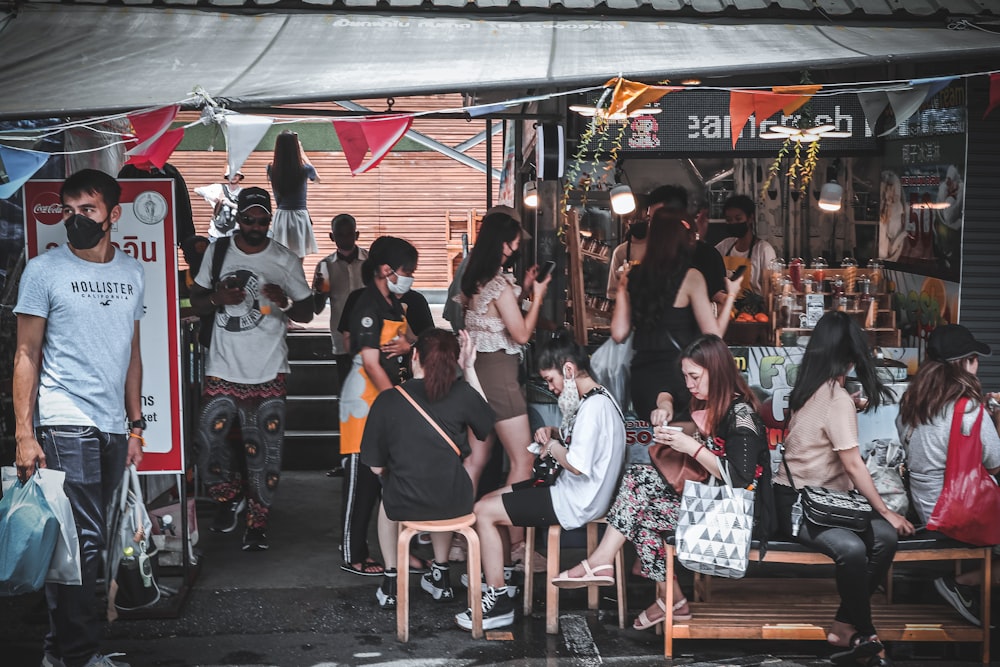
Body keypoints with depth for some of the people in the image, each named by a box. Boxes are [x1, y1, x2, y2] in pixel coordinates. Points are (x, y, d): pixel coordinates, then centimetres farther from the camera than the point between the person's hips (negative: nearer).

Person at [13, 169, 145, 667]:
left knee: (87, 541, 8)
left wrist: (135, 427, 14)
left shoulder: (132, 273, 13)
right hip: (65, 425, -5)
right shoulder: (44, 270, -1)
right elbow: (26, 356, -2)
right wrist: (24, 434, -9)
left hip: (113, 429, 5)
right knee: (82, 539, -10)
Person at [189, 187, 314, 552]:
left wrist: (285, 303, -20)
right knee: (209, 438, -1)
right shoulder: (218, 253, 4)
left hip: (268, 372, -2)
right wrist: (216, 297, -13)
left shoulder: (285, 261, -1)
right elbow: (196, 302, 10)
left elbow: (307, 312, 3)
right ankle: (230, 497, 26)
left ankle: (257, 522, 14)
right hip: (222, 370, 2)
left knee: (263, 450, -1)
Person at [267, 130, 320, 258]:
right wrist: (303, 155, 23)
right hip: (299, 217, -2)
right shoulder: (304, 170, -8)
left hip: (280, 218, 2)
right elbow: (317, 179, 17)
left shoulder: (272, 170, -3)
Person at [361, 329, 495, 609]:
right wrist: (470, 369, 9)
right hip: (455, 504, 1)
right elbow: (486, 420, 14)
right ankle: (441, 575, 42)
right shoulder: (462, 393, -10)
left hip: (406, 506, -1)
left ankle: (391, 582, 35)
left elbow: (376, 467, -6)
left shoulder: (387, 400, -12)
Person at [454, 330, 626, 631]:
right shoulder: (594, 399, 9)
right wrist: (554, 434, 6)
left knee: (483, 511, -10)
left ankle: (499, 602, -5)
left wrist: (553, 447, -10)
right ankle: (503, 578, 23)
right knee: (489, 500, 15)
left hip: (575, 504, -11)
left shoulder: (594, 407, -23)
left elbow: (577, 465, -30)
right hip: (573, 491, 11)